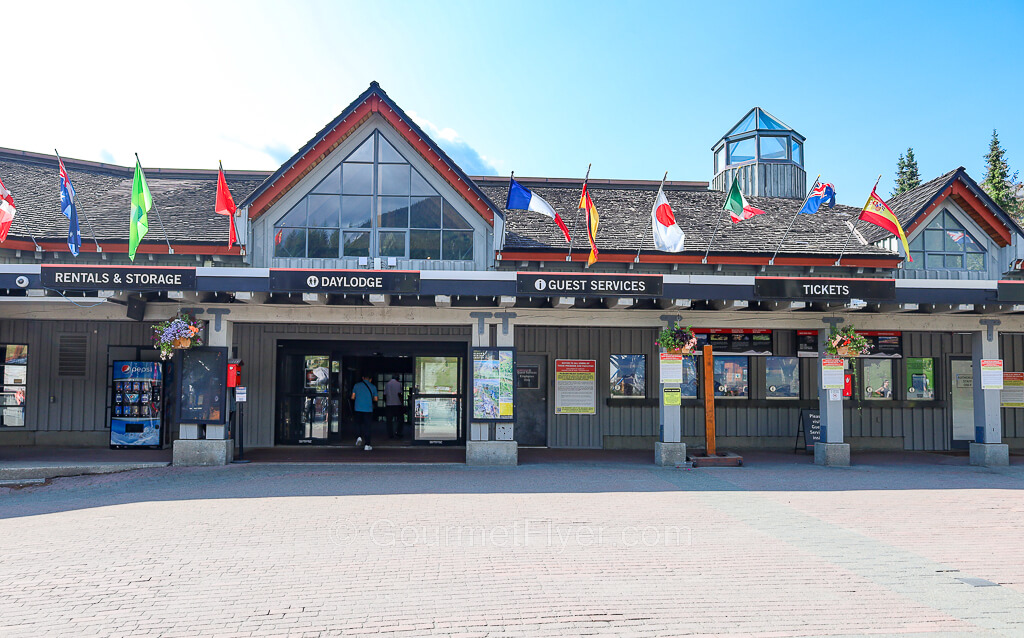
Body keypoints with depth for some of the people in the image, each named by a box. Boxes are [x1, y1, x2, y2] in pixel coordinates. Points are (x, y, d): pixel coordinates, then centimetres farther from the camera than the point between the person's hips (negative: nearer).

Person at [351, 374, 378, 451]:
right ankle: (367, 445, 1)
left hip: (358, 408, 1)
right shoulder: (373, 387, 3)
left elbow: (353, 397, 4)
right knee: (368, 426, 3)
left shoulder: (356, 385, 4)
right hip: (368, 409, -1)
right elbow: (375, 399, 5)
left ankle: (358, 437, -5)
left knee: (358, 424, 19)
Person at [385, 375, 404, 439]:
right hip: (397, 404, -4)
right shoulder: (398, 384, -2)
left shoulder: (387, 384, 11)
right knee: (401, 419, 7)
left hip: (389, 404, 4)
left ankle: (390, 435, 4)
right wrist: (401, 403, -7)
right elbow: (399, 394, -10)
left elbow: (385, 395, 10)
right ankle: (398, 432, -4)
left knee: (389, 420, 6)